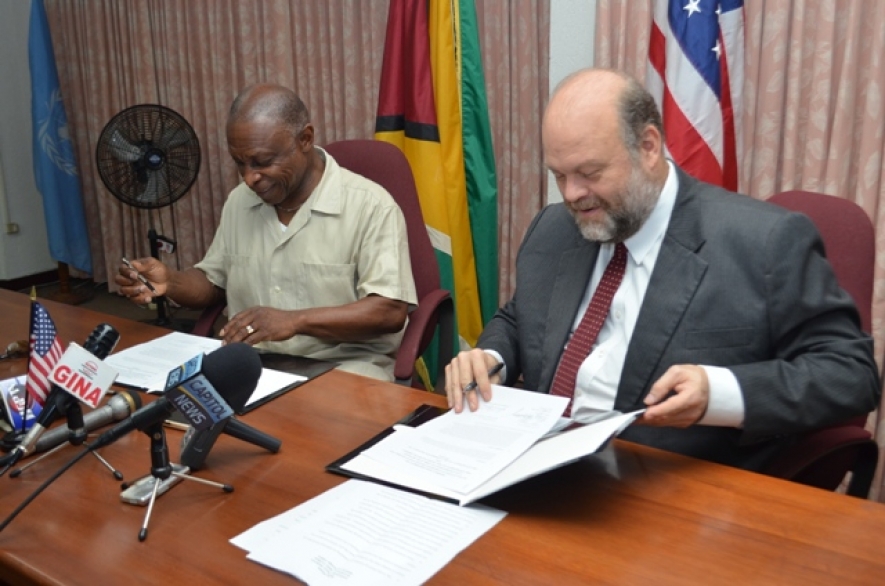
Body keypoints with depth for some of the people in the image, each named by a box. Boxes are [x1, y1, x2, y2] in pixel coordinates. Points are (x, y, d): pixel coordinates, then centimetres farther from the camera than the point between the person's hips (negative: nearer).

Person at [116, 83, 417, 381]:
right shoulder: (239, 201, 9)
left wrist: (295, 320, -28)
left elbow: (390, 312, -18)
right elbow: (214, 281, 21)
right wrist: (170, 282, -1)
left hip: (343, 367, -6)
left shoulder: (370, 205, -12)